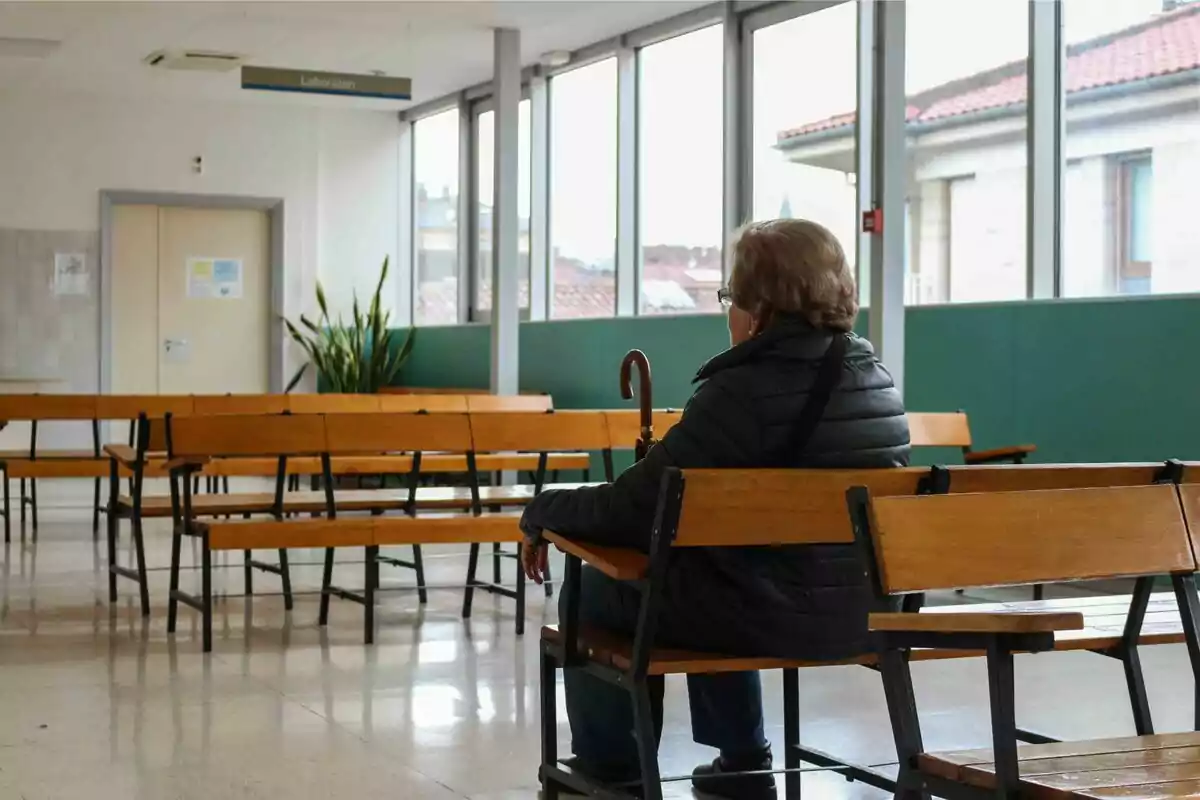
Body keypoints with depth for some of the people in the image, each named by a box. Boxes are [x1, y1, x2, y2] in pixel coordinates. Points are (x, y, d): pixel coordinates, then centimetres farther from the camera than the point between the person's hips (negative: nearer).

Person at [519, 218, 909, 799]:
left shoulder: (744, 391, -19)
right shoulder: (876, 380, 2)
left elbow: (630, 511, -17)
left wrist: (541, 511, 1)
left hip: (773, 616, -7)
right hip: (861, 611, 8)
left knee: (594, 589, 15)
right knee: (714, 565, 35)